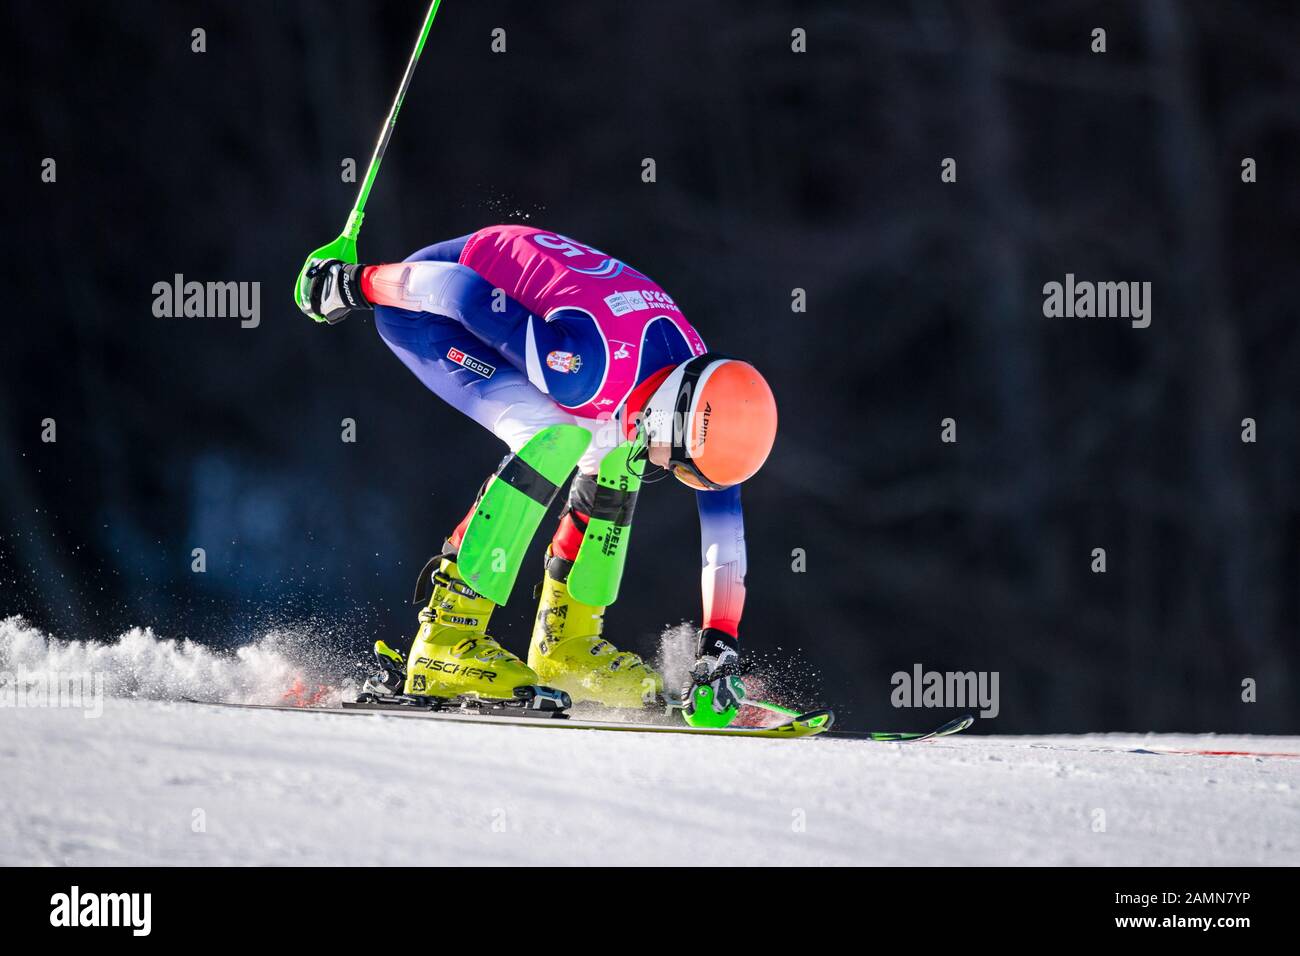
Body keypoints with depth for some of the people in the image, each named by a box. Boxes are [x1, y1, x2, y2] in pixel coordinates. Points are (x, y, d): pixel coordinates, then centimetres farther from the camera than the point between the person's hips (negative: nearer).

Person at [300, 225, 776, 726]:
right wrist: (361, 283, -14)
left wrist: (720, 645, -9)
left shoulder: (703, 394, -12)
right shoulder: (590, 366, -36)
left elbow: (724, 526, -4)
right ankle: (446, 640, -25)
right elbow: (466, 293, -29)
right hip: (421, 304, -8)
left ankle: (563, 644, 10)